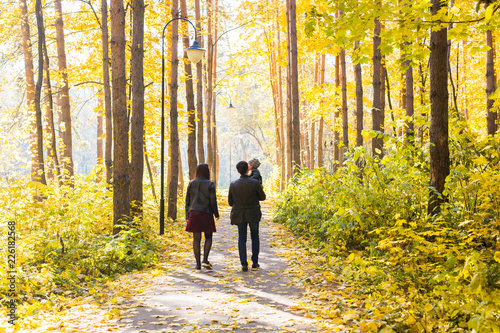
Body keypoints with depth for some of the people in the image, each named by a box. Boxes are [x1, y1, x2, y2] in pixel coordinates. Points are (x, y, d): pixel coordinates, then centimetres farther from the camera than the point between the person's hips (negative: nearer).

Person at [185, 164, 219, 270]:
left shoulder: (191, 183, 6)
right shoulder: (210, 184, -5)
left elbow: (188, 200, 8)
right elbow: (213, 201, -6)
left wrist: (187, 215, 14)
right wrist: (216, 214, 7)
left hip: (194, 213, 3)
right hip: (206, 213, -3)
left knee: (196, 239, 6)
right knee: (208, 237, 10)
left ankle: (198, 263, 7)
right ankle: (205, 260, -6)